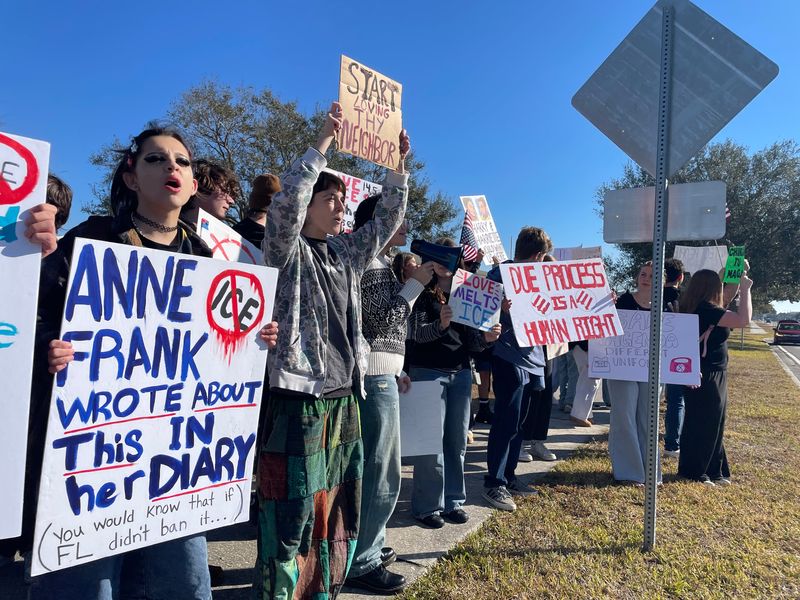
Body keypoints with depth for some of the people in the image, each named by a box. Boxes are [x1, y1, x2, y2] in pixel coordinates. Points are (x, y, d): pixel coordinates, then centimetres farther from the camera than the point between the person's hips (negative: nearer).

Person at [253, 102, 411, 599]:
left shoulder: (347, 253, 13)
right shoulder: (287, 251, -5)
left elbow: (387, 220, 18)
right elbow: (285, 203, -22)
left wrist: (398, 166, 9)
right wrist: (323, 143, -20)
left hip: (344, 399, 7)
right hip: (298, 400, -7)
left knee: (338, 516, 17)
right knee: (292, 520, -1)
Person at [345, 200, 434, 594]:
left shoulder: (379, 263, 17)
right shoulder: (370, 264, -13)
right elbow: (384, 321, -19)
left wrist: (395, 370, 19)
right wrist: (416, 283, -12)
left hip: (380, 374, 10)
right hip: (375, 377, -10)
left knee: (373, 468, 17)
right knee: (381, 472, -3)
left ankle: (369, 546, 30)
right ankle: (360, 563, 10)